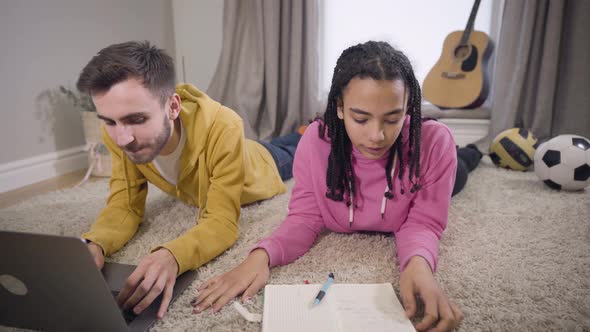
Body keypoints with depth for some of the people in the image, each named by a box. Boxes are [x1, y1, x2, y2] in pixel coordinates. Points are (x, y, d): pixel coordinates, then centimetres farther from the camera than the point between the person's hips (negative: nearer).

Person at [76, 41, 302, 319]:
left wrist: (172, 255, -67)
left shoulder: (222, 128, -51)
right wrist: (93, 245, -49)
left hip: (262, 167, -3)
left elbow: (223, 221, -48)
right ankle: (301, 135, 69)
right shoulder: (118, 134, -36)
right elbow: (125, 205, -28)